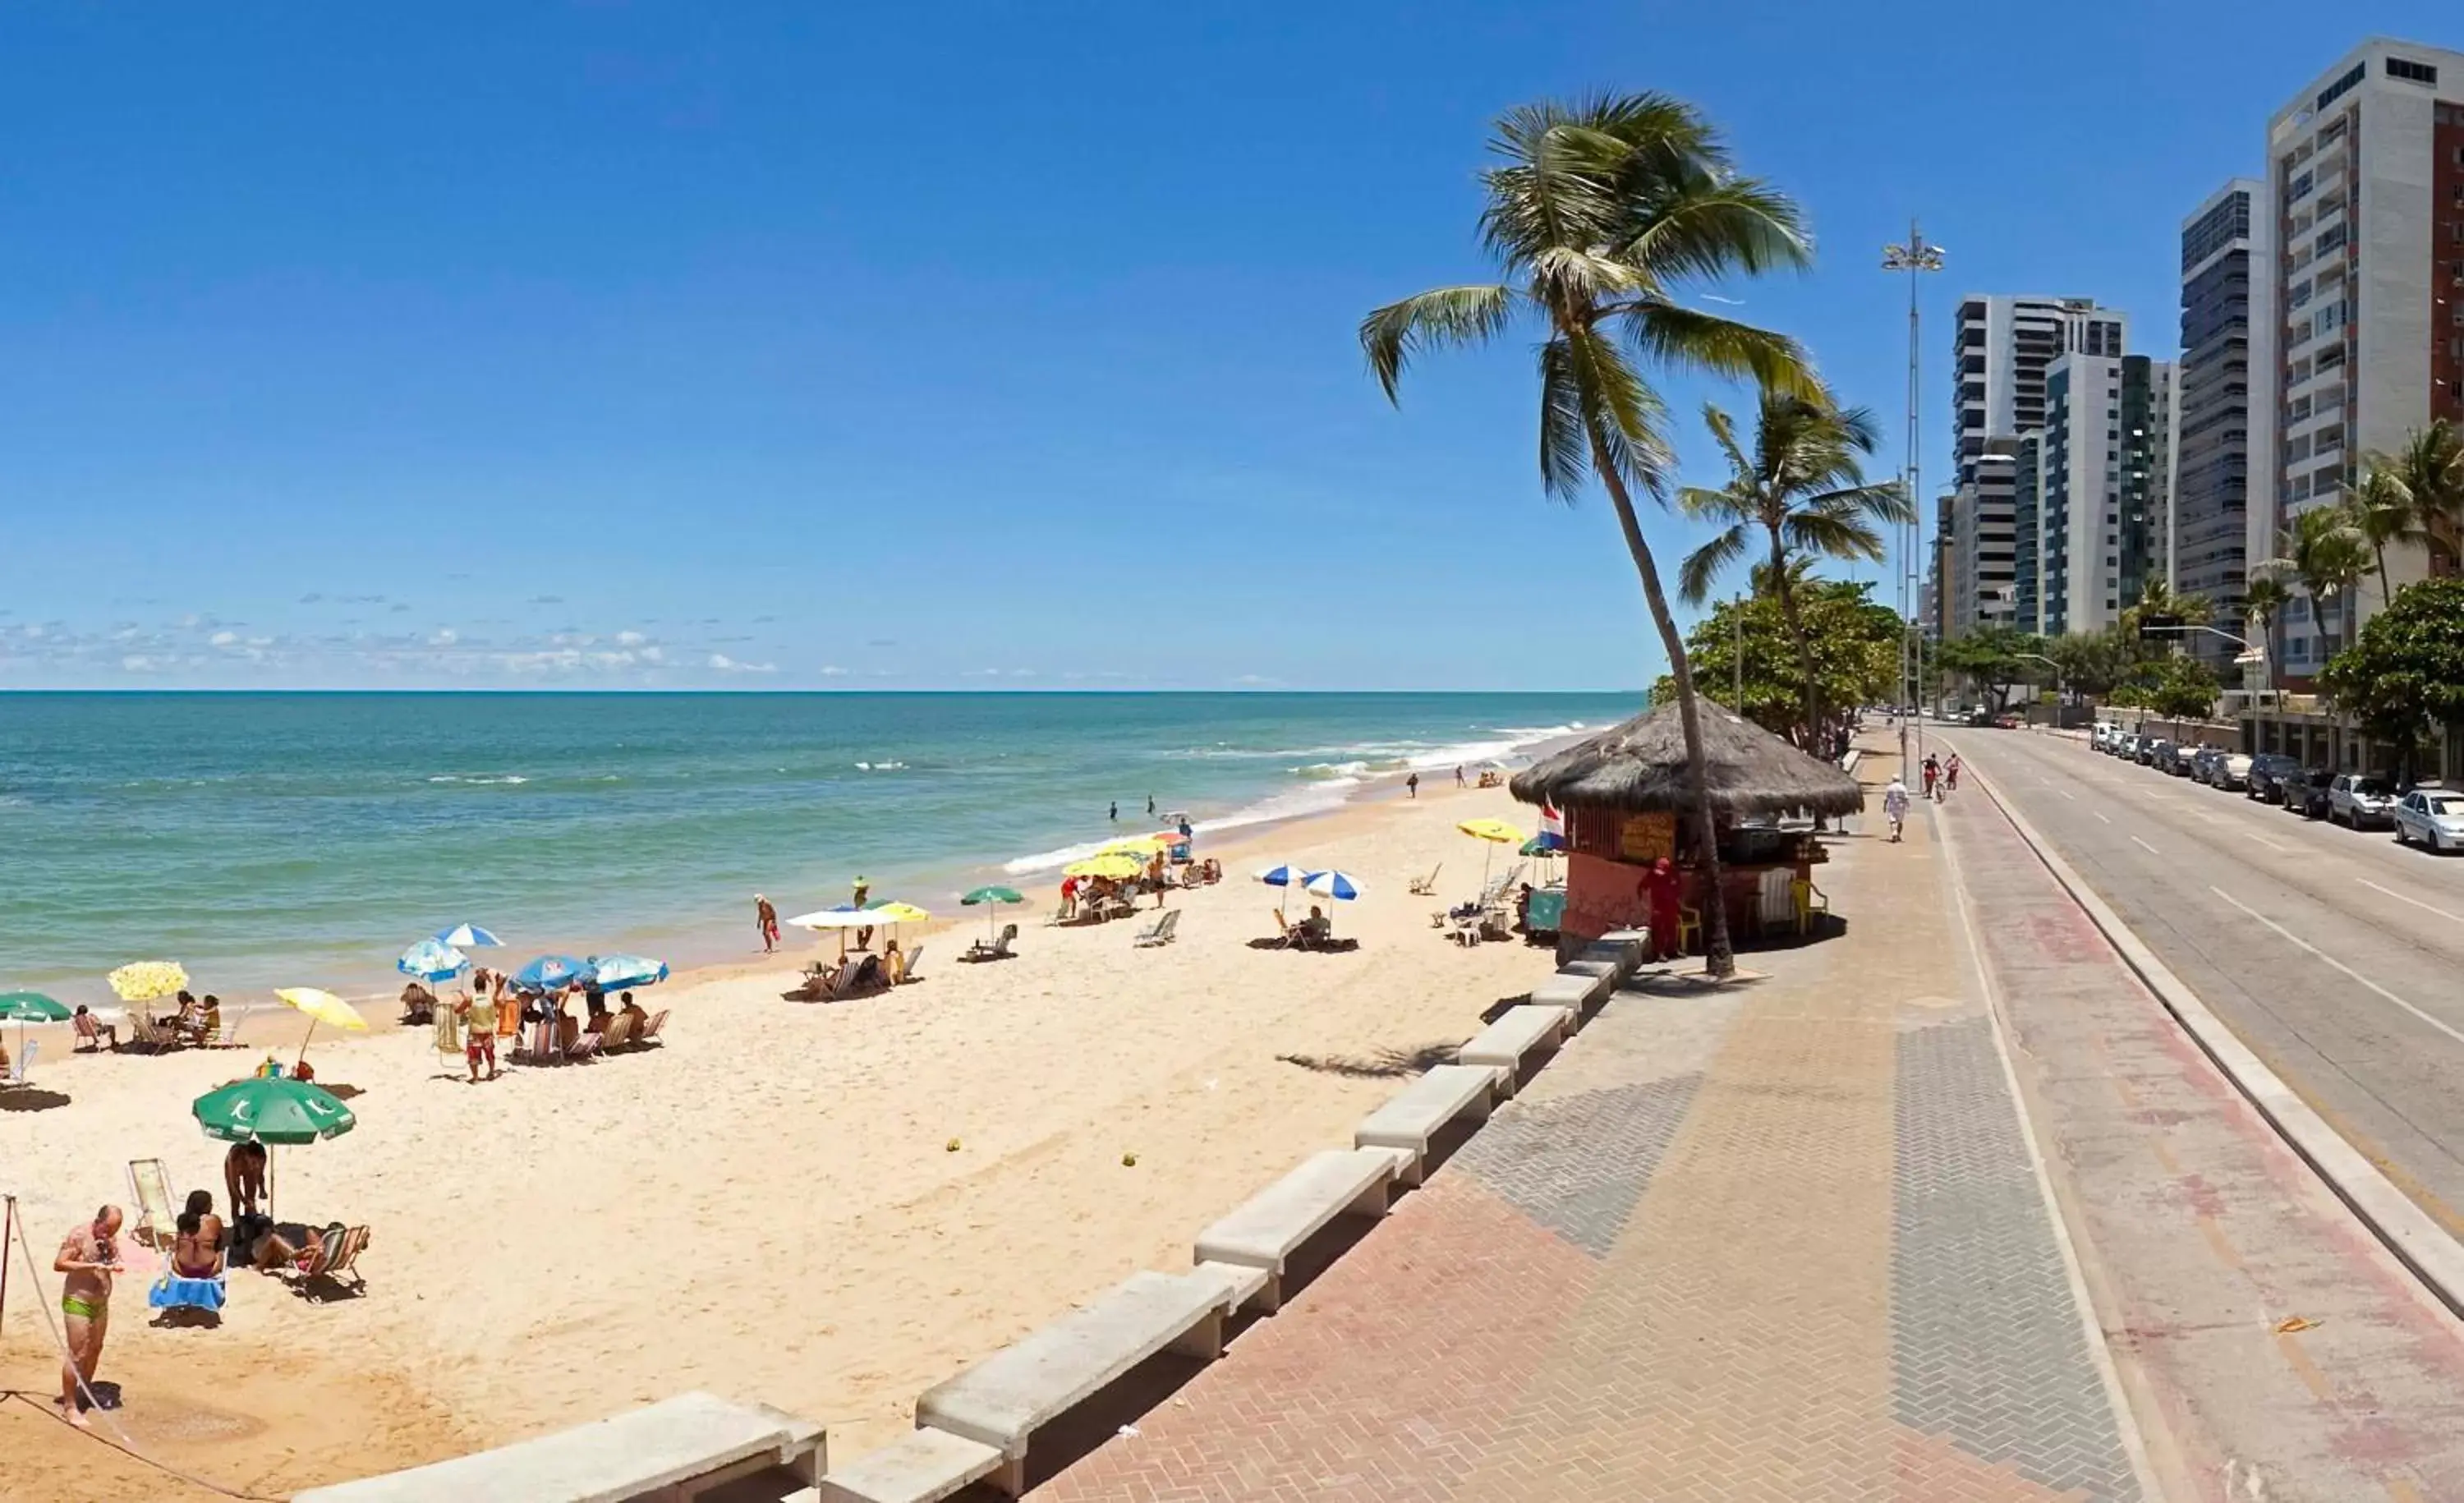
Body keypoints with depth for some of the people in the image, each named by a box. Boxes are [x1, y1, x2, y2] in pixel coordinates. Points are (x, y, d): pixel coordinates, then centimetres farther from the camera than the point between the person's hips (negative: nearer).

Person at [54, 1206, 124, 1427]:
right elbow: (58, 1264, -21)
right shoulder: (78, 1236, -18)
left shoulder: (112, 1238, 3)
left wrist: (115, 1264, -12)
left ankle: (86, 1391, 35)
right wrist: (91, 1265, -28)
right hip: (77, 1302, -7)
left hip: (101, 1302, 7)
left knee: (95, 1349, 18)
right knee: (77, 1354, -7)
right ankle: (69, 1406, 0)